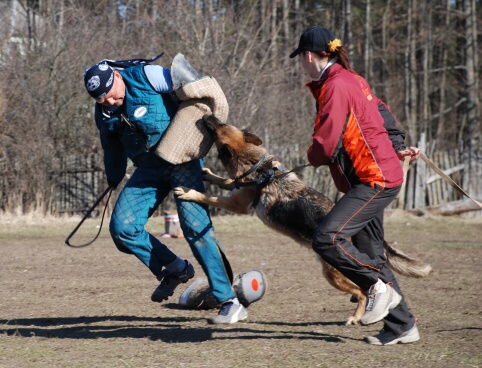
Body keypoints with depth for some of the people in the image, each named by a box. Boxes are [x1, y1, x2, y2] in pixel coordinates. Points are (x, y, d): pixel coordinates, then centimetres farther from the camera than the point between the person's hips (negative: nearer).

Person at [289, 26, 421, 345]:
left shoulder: (335, 86, -15)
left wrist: (313, 157, 2)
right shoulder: (351, 80, 15)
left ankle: (379, 286, -12)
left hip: (376, 179, -10)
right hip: (374, 178, 10)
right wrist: (397, 148, 18)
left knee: (327, 238, -20)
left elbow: (325, 146, -19)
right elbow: (382, 113, 27)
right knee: (369, 256, 10)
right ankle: (402, 327, 13)